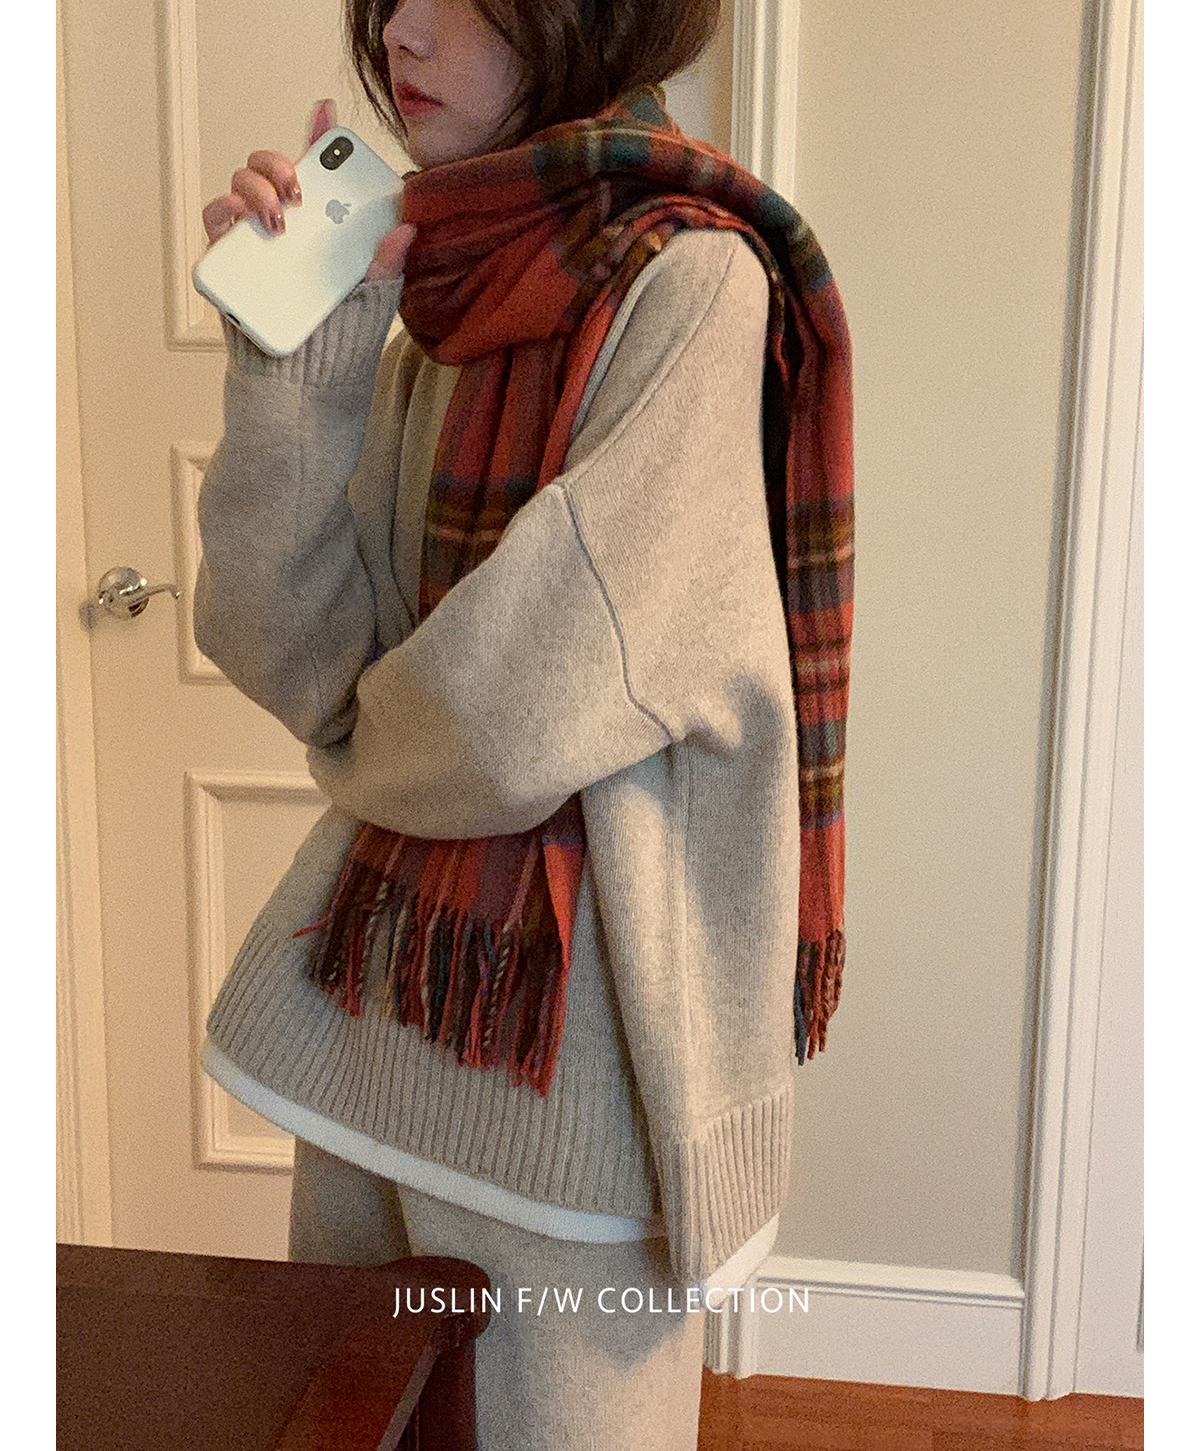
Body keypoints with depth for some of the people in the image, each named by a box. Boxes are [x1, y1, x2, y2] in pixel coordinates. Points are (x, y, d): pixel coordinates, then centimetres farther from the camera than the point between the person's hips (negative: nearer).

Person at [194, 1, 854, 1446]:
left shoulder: (692, 280, -16)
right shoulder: (438, 303, 5)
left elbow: (532, 705, -22)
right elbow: (296, 651, 0)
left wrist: (362, 754, -1)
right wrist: (296, 350, -9)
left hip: (575, 1020, -7)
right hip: (380, 980, 7)